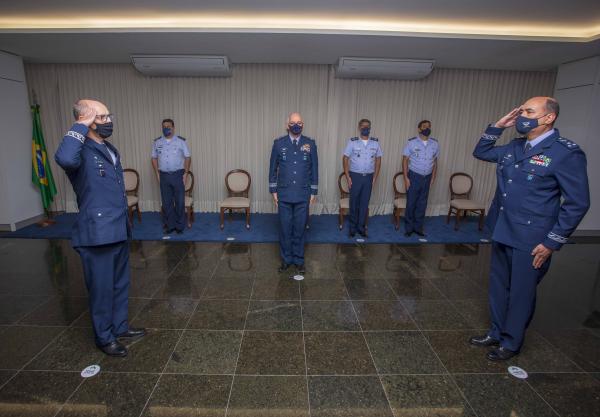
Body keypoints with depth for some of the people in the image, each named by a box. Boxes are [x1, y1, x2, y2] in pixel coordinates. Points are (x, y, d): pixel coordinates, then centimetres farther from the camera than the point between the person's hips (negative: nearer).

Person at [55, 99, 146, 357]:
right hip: (97, 234, -8)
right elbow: (64, 159, -42)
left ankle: (120, 327, 37)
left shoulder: (110, 149, 12)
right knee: (102, 288, 8)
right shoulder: (81, 150, -15)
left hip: (118, 231, 8)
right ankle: (104, 337, 26)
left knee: (120, 284, 19)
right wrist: (80, 127, -27)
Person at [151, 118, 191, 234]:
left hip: (178, 175, -2)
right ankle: (169, 225, 18)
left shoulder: (181, 141, -2)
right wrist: (157, 174, 3)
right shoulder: (157, 142, 6)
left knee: (180, 202, 1)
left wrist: (185, 173, -7)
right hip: (164, 176, 3)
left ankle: (180, 225, 13)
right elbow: (154, 158, 10)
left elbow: (188, 157, -1)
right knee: (166, 202, 7)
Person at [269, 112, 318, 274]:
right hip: (284, 194, 0)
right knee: (285, 228, 7)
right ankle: (286, 259, 24)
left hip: (303, 195, 0)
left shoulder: (310, 144, 1)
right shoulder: (278, 143, 0)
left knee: (300, 228, 8)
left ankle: (298, 259, 24)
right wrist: (273, 190, 3)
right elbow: (273, 168, 5)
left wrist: (313, 191, 4)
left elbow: (314, 169, 5)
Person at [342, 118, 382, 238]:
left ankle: (361, 227, 18)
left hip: (368, 177, 2)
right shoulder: (352, 142, -4)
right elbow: (345, 159, -3)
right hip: (355, 176, -2)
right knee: (354, 202, 6)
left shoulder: (375, 142, 4)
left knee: (365, 203, 7)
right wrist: (347, 177, -8)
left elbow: (378, 160, 9)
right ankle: (353, 227, 19)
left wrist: (375, 177, 3)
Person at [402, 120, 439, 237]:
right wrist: (406, 178, -11)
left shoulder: (435, 144, 3)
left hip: (427, 177, 4)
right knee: (411, 203, 1)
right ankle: (408, 228, 14)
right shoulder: (411, 142, -7)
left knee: (422, 204, 9)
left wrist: (433, 177, 7)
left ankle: (418, 227, 22)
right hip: (414, 176, -3)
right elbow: (405, 160, -6)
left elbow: (435, 161, 11)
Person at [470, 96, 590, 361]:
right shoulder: (514, 148, 6)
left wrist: (552, 242, -14)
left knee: (521, 293, 10)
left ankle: (511, 343, 30)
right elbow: (480, 152, 21)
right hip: (501, 233, 7)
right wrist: (498, 126, 5)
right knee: (498, 287, 18)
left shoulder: (566, 153, -13)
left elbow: (577, 203, -13)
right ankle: (497, 332, 38)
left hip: (531, 240, -6)